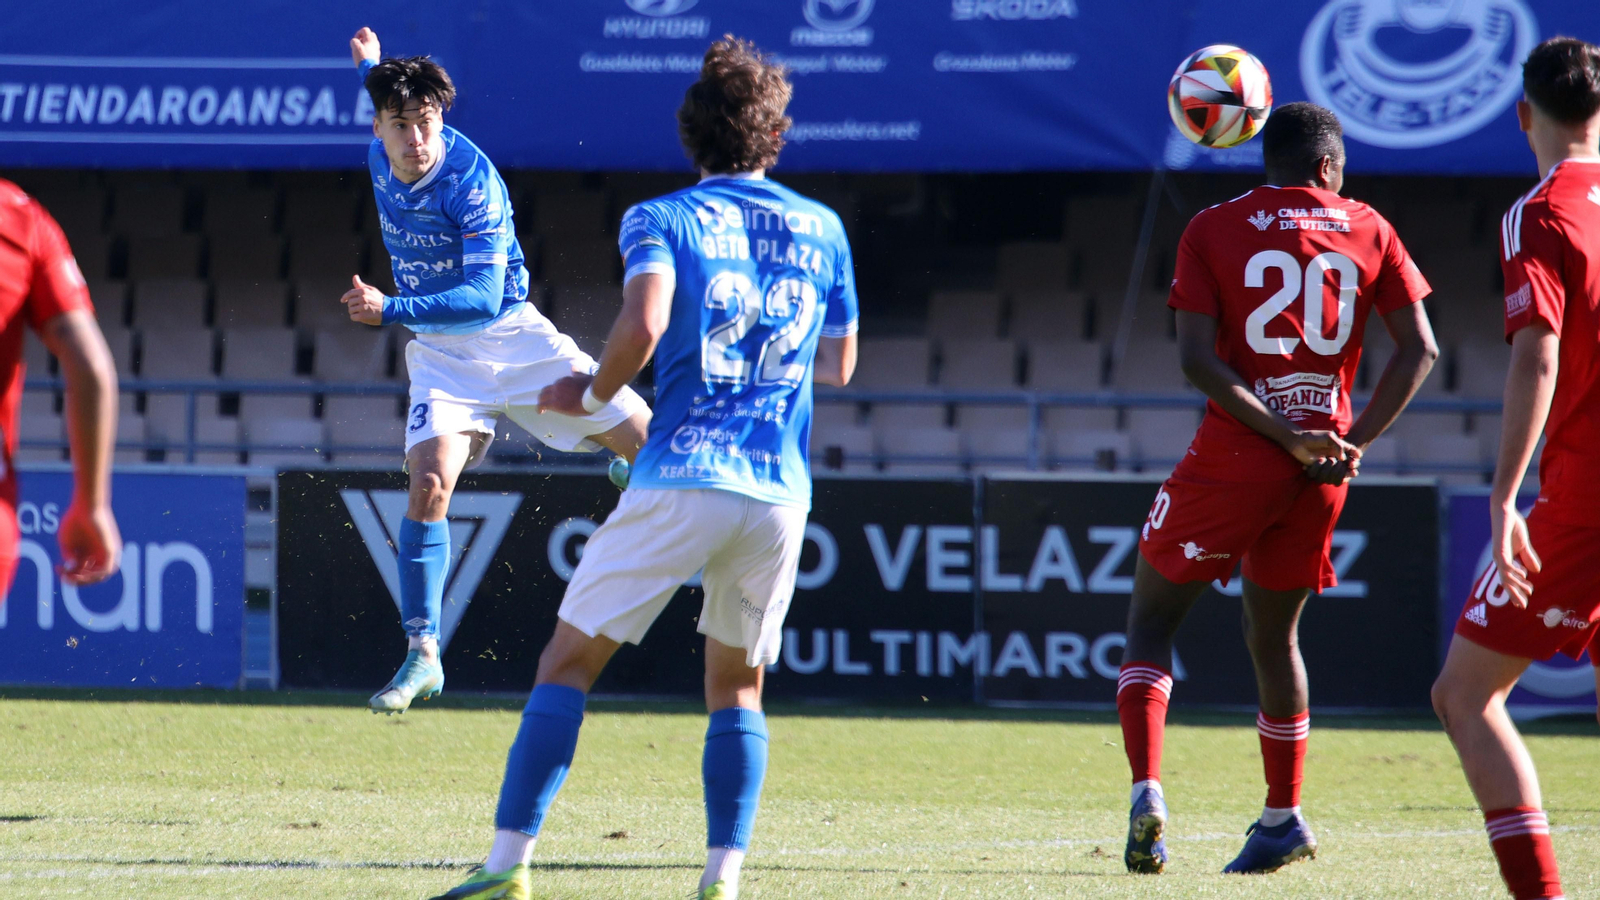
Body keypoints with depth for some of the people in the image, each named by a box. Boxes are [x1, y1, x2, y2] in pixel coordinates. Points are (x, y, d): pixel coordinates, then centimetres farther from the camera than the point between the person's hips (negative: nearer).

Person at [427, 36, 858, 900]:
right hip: (779, 494, 4)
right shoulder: (823, 230, 13)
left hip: (680, 480, -4)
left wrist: (592, 394, 0)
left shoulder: (661, 219, 1)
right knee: (736, 684, 19)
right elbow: (837, 365, 21)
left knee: (567, 664, 3)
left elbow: (644, 323, -17)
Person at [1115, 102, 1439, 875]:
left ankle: (1146, 790, -11)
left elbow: (1198, 361, -10)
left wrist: (1288, 437, -13)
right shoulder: (1368, 232, 8)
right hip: (1323, 471, 3)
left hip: (1234, 457, -3)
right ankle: (1283, 819, 24)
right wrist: (1356, 442, -2)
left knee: (1151, 616, 10)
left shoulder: (1213, 230, 2)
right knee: (1273, 633, 20)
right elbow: (1418, 351, 2)